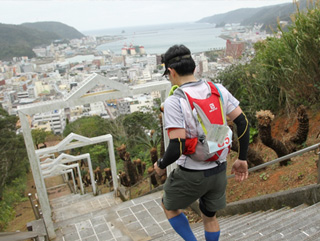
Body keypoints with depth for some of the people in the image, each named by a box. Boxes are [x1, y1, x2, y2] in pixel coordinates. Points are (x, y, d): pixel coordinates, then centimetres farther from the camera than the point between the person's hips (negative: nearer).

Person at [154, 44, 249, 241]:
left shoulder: (173, 102, -22)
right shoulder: (218, 90, -4)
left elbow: (177, 147, -26)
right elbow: (243, 123, -2)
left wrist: (161, 165, -5)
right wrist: (242, 159, 8)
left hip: (191, 175, -5)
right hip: (219, 170, 6)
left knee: (169, 206, 26)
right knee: (209, 217, 27)